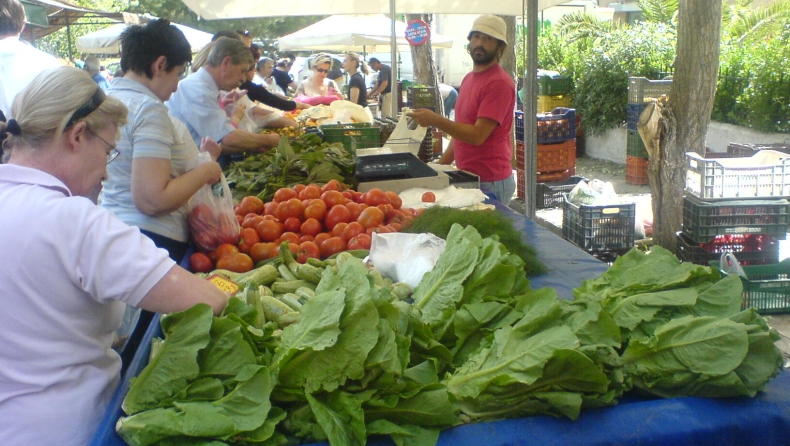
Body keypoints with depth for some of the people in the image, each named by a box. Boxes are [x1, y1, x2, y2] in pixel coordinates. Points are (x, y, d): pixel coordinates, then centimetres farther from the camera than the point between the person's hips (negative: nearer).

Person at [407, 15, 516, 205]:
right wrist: (440, 165, 14)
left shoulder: (499, 82, -15)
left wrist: (435, 120, -24)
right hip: (466, 177, 8)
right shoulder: (468, 79, 13)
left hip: (490, 183, -8)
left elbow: (477, 135, -22)